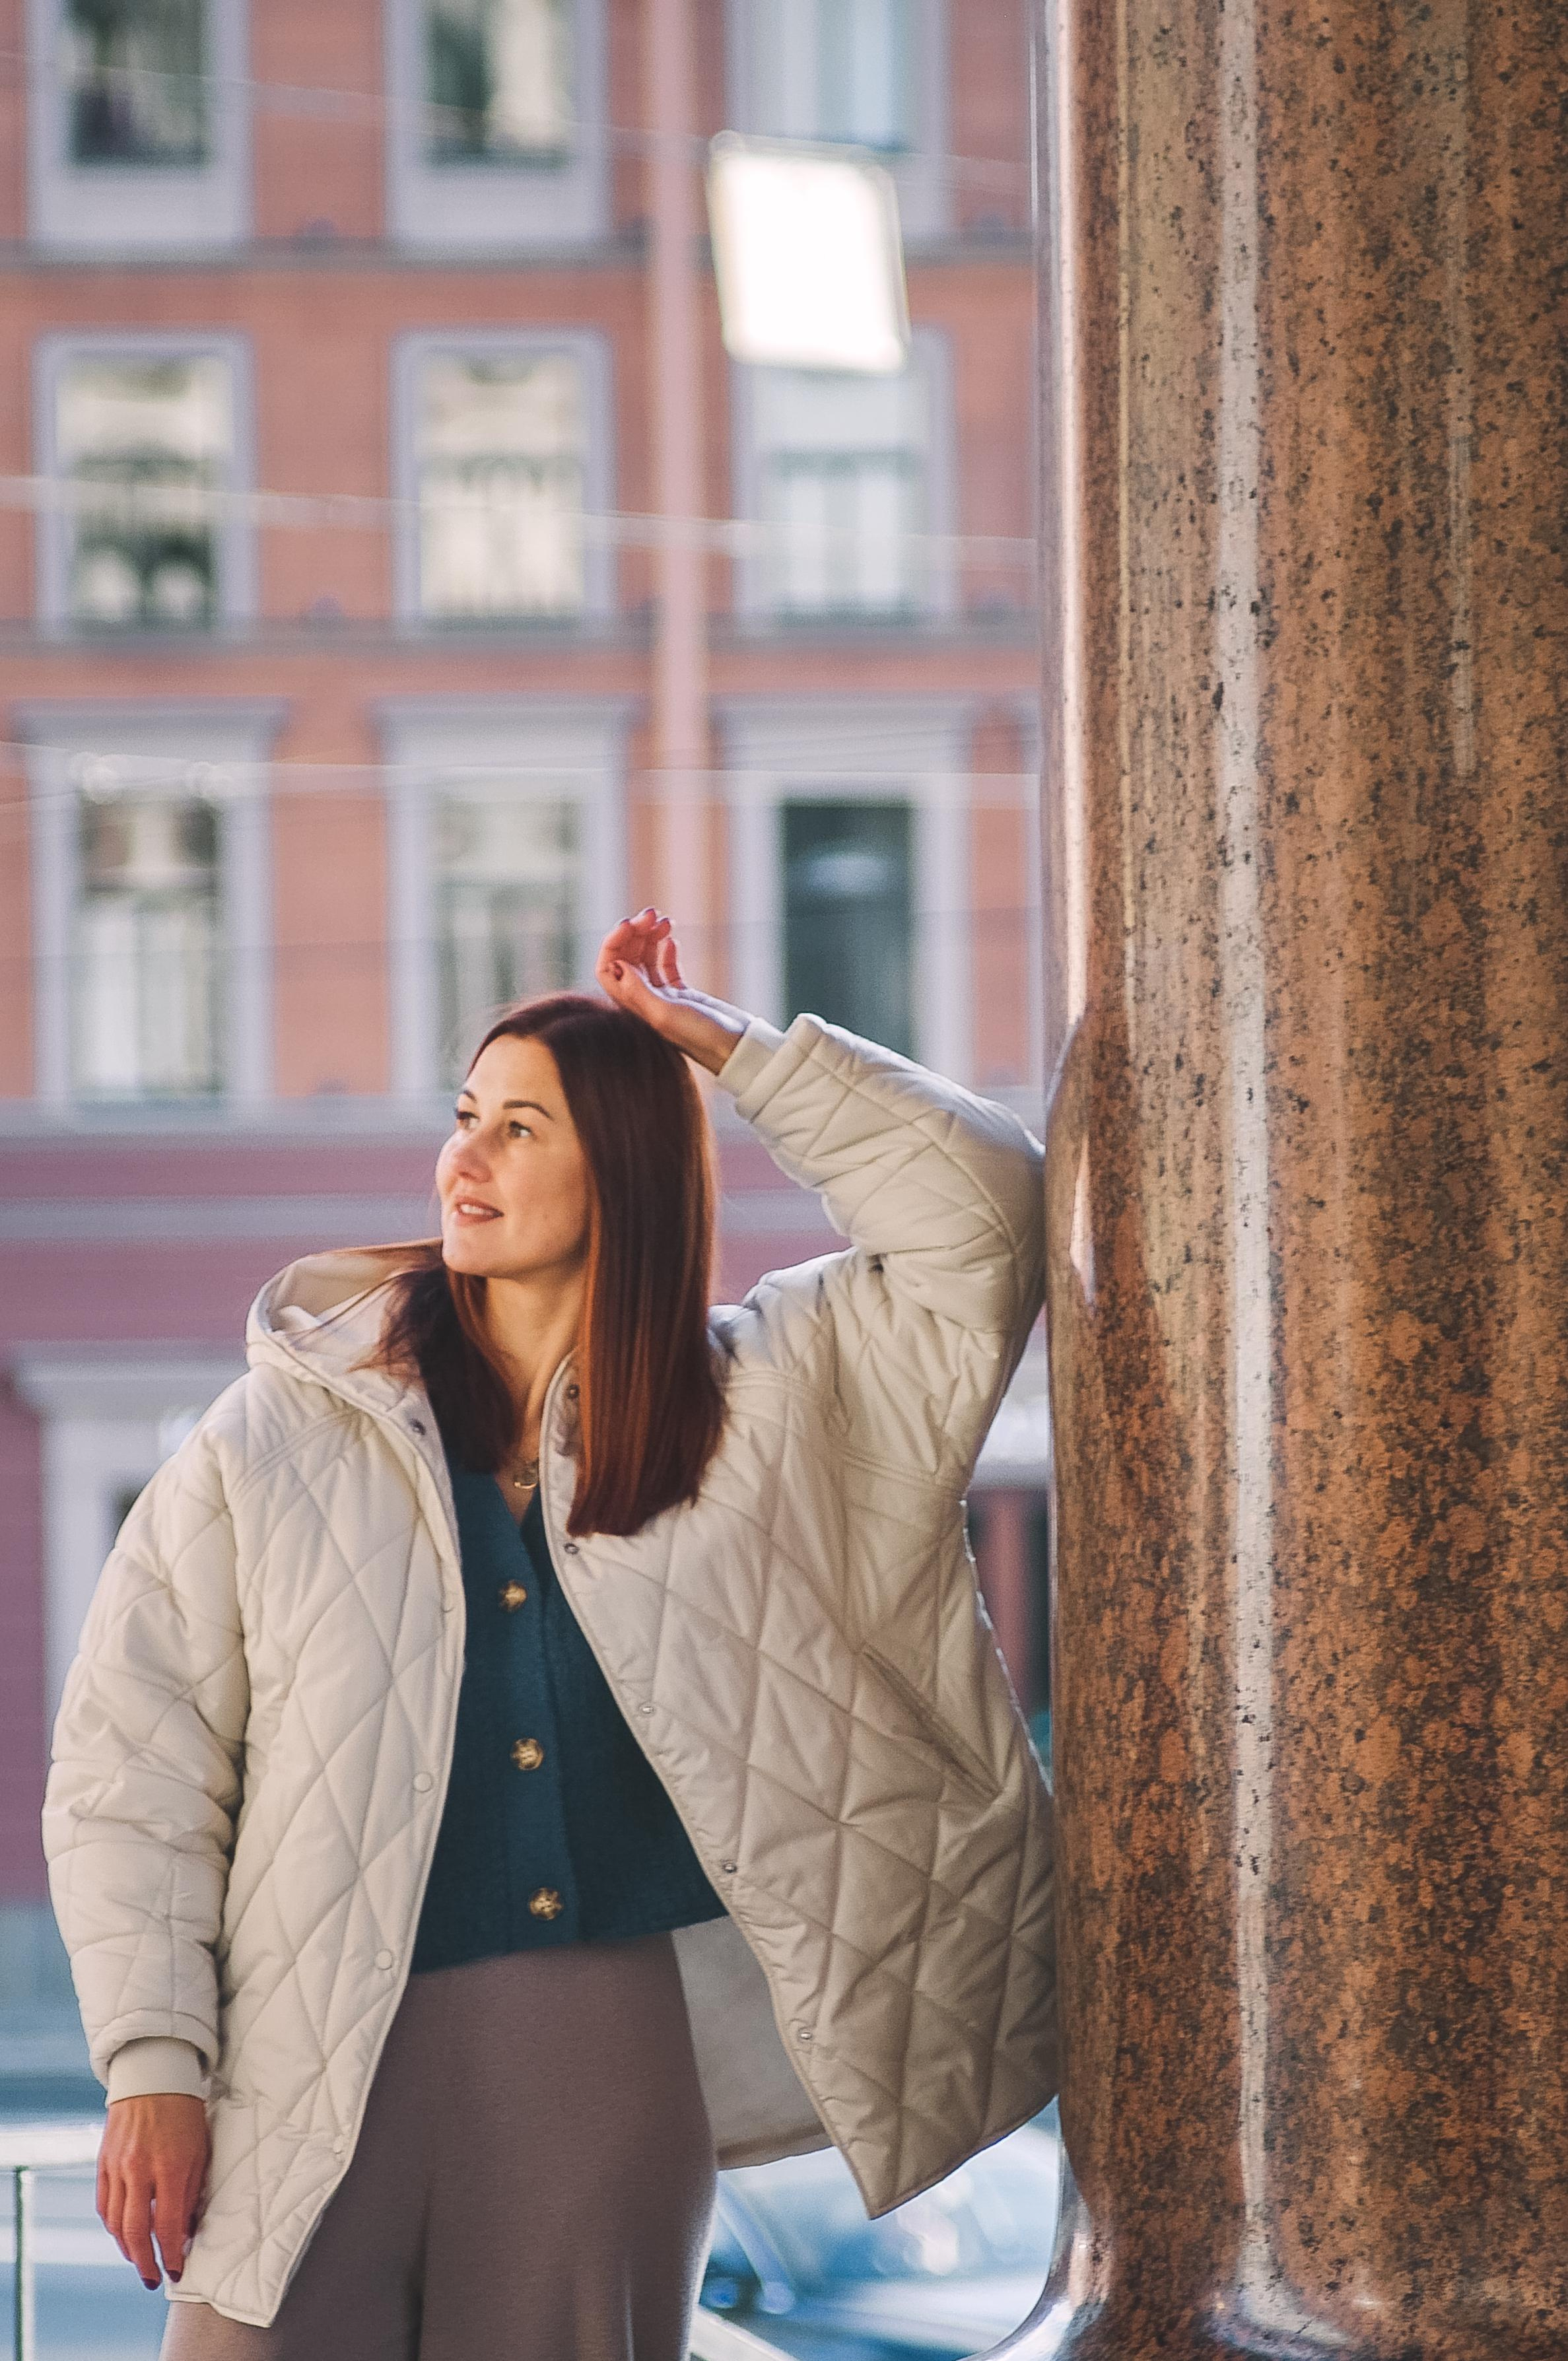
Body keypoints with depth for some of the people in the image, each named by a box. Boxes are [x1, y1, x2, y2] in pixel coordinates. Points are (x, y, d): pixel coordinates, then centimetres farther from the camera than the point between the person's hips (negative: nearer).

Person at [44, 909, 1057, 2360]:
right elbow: (134, 1774, 4)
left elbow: (983, 1218, 4)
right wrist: (152, 2066, -5)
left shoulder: (755, 1404, 10)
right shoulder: (284, 1435, 5)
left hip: (613, 2048, 1)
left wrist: (731, 1046, 2)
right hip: (319, 2059, -1)